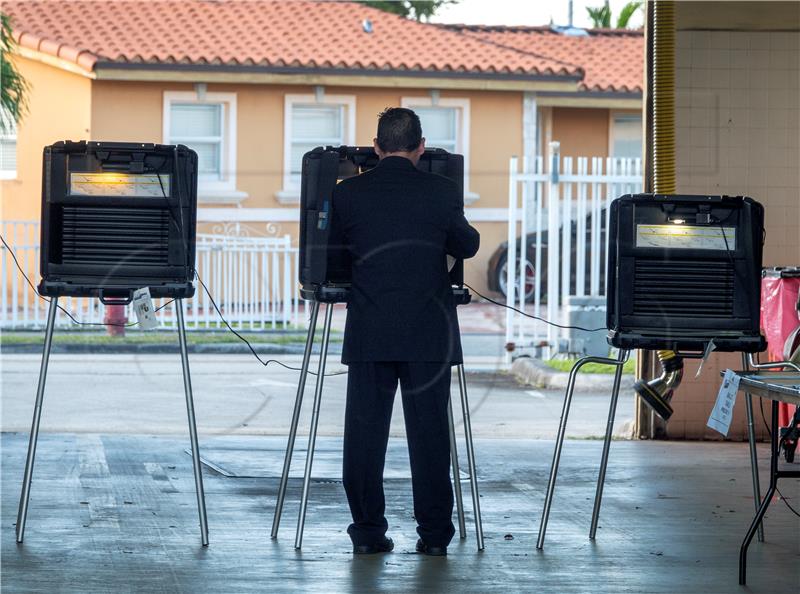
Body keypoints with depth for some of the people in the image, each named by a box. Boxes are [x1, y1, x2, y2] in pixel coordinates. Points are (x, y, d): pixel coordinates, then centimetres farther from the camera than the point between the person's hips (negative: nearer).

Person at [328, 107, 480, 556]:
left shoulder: (348, 193, -2)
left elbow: (337, 257, 9)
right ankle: (434, 533, 5)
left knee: (365, 431, 6)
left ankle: (368, 531, 6)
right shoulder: (442, 192, -3)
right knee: (430, 431, 4)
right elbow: (467, 246, 12)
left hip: (369, 332, 1)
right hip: (429, 333, 0)